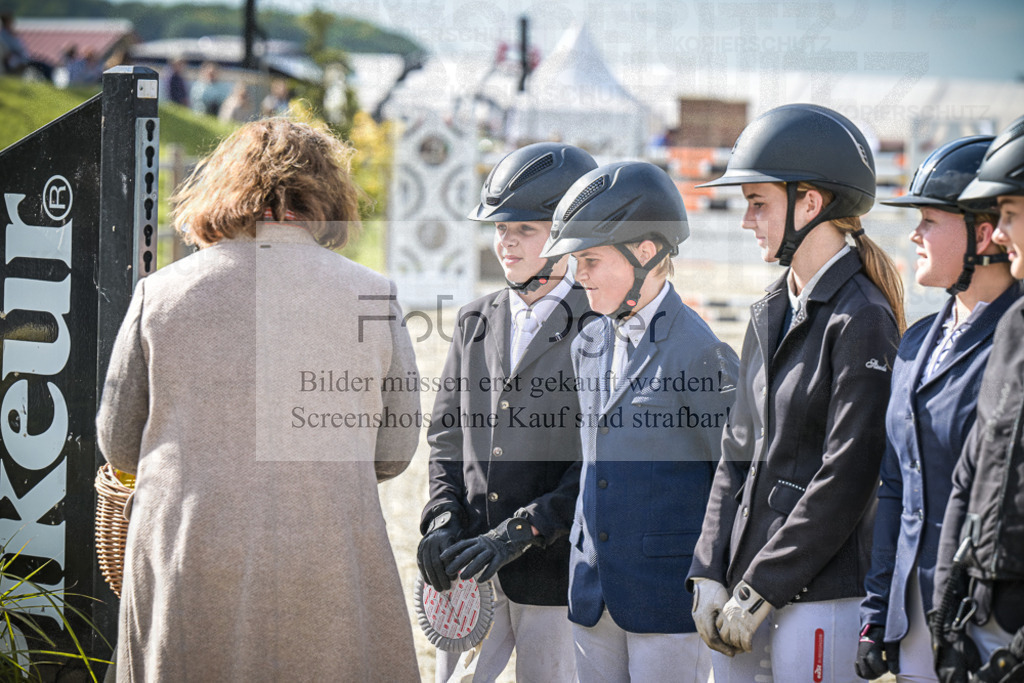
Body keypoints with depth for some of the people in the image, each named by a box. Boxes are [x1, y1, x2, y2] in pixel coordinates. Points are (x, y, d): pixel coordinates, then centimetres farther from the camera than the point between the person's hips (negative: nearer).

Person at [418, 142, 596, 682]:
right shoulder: (476, 322, 14)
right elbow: (445, 436, 15)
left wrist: (514, 536, -18)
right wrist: (442, 520, -2)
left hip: (557, 564, -5)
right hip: (471, 569, 5)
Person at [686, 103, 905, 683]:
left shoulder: (862, 319, -11)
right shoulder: (772, 314, 15)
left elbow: (847, 476, -15)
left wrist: (759, 589, -14)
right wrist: (710, 575, 5)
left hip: (822, 592, -7)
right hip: (747, 592, 7)